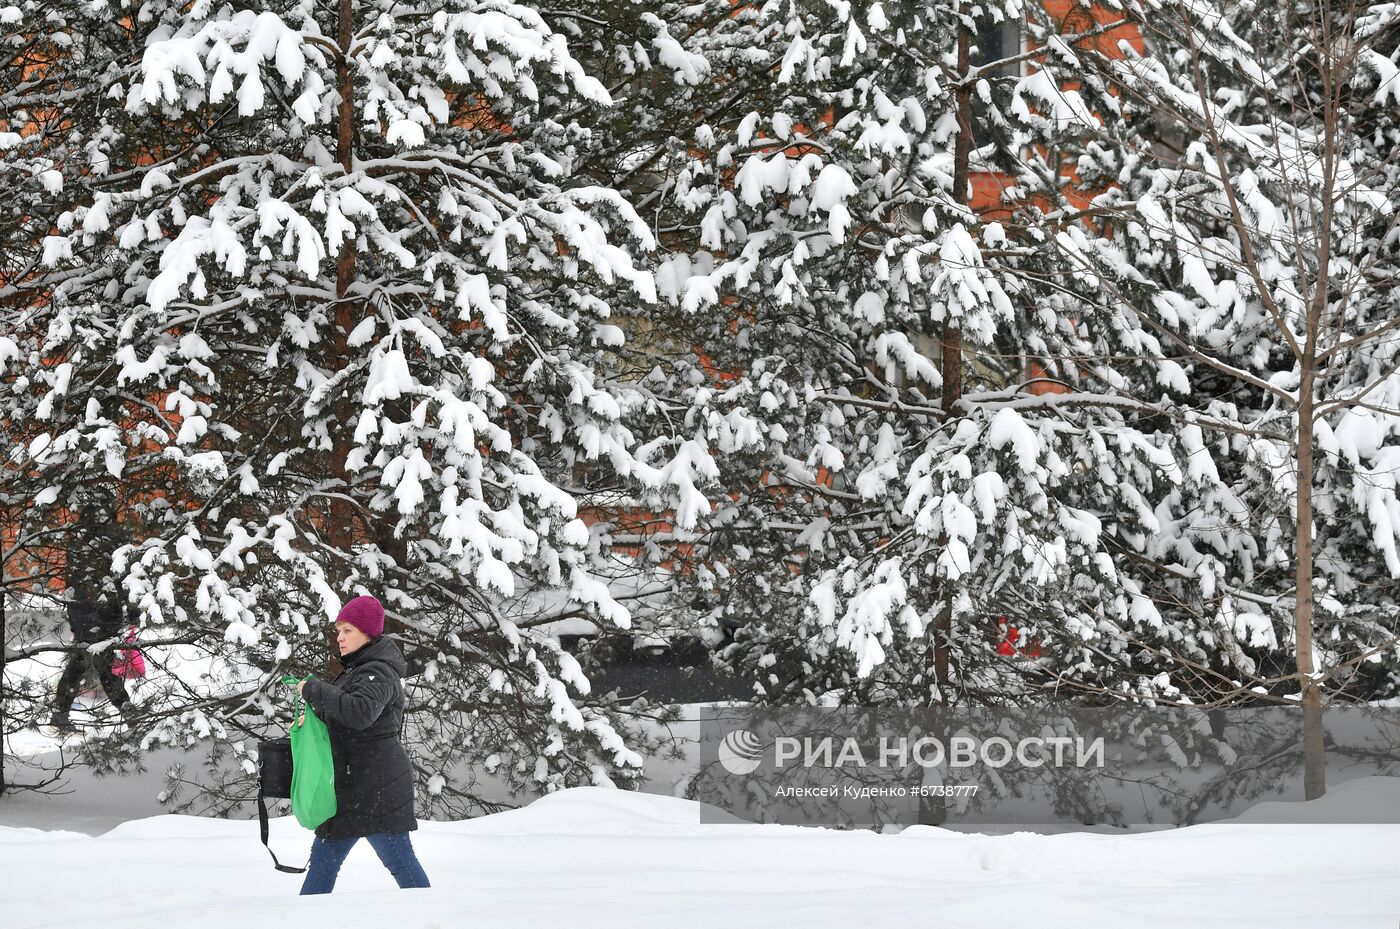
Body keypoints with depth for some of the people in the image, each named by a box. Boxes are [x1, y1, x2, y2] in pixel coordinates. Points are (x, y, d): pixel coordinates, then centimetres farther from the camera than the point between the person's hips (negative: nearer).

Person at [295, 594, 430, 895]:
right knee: (324, 856, 13)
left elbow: (360, 712, -34)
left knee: (398, 858, -8)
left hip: (377, 787, -11)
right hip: (351, 785, 11)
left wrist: (313, 690, -25)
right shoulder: (357, 668, 17)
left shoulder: (377, 673, -15)